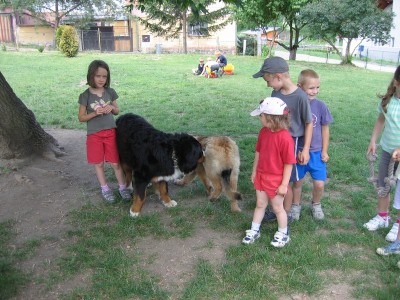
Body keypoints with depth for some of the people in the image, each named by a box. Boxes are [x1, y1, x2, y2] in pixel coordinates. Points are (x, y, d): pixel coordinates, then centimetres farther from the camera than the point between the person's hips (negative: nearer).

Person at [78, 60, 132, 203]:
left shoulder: (110, 92, 0)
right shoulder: (85, 95, -8)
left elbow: (117, 111, 11)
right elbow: (81, 117, -4)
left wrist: (112, 108, -12)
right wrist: (95, 113, -20)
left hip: (111, 132, 1)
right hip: (94, 135, -1)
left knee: (116, 162, 6)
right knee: (98, 163, 10)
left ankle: (122, 187, 21)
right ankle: (105, 189, 25)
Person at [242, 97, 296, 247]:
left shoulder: (285, 138, -26)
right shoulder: (263, 132, -6)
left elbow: (289, 164, -21)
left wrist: (284, 184, -16)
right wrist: (254, 171, 12)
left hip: (276, 181, -5)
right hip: (261, 177, 6)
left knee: (278, 208, 13)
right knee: (260, 204, 20)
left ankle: (283, 234, 35)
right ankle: (254, 230, 36)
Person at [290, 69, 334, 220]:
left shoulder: (320, 106, -9)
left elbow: (325, 129, 0)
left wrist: (324, 151, 1)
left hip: (316, 152, 0)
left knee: (319, 184, 3)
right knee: (298, 181, 13)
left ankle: (316, 204, 33)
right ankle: (296, 205, 37)